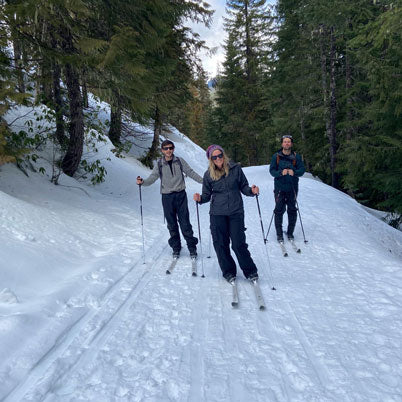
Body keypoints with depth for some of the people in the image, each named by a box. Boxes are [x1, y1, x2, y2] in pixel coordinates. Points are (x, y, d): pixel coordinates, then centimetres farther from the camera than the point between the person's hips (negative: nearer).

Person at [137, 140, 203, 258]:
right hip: (167, 197, 1)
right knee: (172, 224, 7)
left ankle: (192, 246, 9)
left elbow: (191, 172, 7)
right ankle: (176, 247, 21)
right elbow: (152, 178, -3)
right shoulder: (159, 164, 4)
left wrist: (203, 181, 0)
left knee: (185, 222, -3)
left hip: (180, 195, -1)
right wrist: (142, 182, -21)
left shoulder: (180, 161, 4)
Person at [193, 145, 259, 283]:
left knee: (239, 243, -4)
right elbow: (207, 195, 9)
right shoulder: (208, 174, 3)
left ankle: (250, 271, 18)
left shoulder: (235, 168, 0)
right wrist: (200, 198, -12)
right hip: (217, 214, 2)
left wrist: (251, 190, -12)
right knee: (220, 244, 5)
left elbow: (243, 186, 8)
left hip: (236, 212, -1)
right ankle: (228, 272, 25)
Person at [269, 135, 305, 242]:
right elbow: (272, 170, -2)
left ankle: (290, 232, 21)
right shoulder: (276, 156, 3)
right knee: (279, 210, -1)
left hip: (292, 187, 1)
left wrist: (294, 172, -21)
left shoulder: (296, 156, 5)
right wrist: (281, 173, -22)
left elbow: (302, 169, 0)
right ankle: (279, 233, 10)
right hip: (280, 187, -1)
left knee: (292, 210, 7)